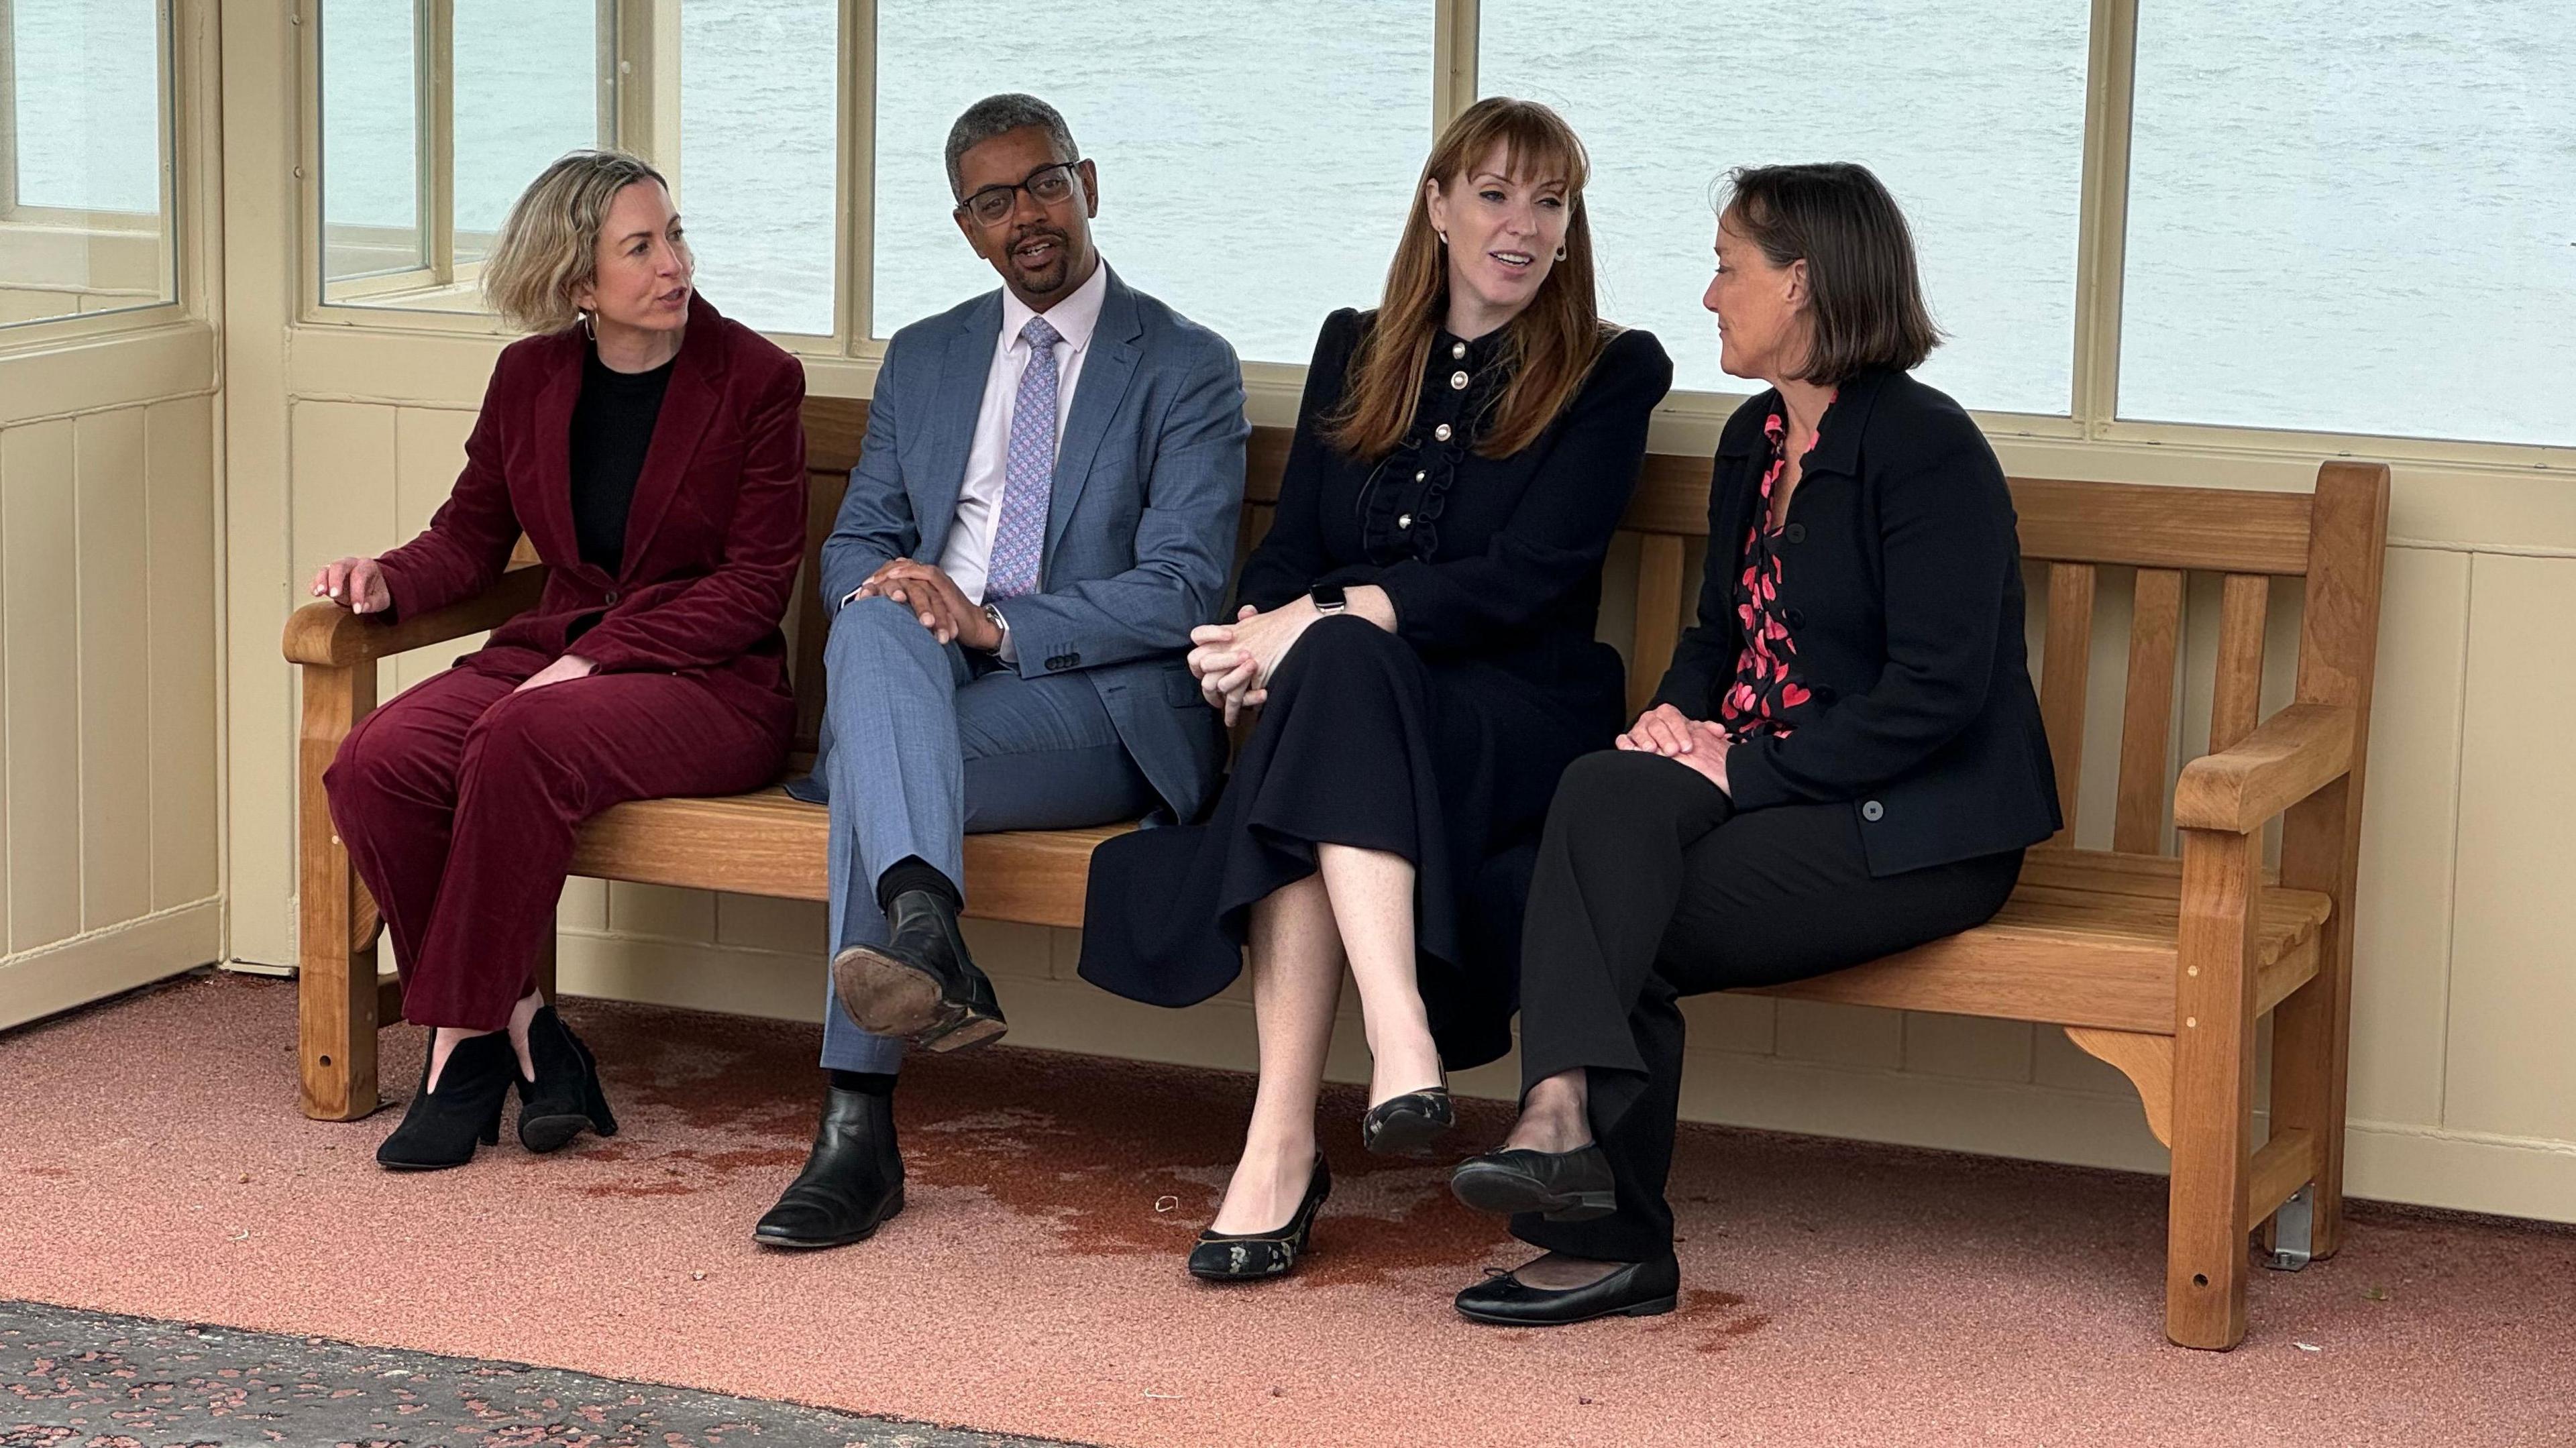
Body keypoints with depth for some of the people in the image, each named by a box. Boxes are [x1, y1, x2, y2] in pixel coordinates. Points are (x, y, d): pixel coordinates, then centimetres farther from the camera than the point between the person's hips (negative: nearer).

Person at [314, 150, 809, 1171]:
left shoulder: (755, 380, -3)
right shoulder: (531, 377, 10)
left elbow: (755, 585, -8)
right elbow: (472, 533, 19)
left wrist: (597, 659, -18)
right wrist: (388, 582, -4)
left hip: (710, 680, -5)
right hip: (553, 654, 5)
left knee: (522, 740, -36)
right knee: (374, 766, -24)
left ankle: (463, 1046, -23)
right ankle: (526, 1038, -16)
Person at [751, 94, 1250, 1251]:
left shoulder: (1187, 368, 5)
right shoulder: (923, 360, 22)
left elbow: (1185, 592, -6)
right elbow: (855, 544, 19)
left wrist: (994, 623, -19)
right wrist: (889, 588, -9)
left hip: (1101, 709, -4)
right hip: (918, 684, 4)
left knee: (875, 755, -33)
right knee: (879, 626, -34)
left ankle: (860, 1128, -43)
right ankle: (928, 942, -57)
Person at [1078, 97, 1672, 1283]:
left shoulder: (1610, 375, 6)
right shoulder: (1355, 351, 20)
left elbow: (1525, 579, -7)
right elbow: (1288, 549, 14)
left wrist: (1321, 625, -18)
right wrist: (1263, 636, -11)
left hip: (1516, 720, -3)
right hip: (1346, 704, 3)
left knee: (1338, 662, -36)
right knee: (1327, 661, -35)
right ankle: (1402, 1045, -49)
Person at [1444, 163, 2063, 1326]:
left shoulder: (1925, 448, -12)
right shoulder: (1755, 440, 15)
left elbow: (1936, 693, -19)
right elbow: (1720, 634, 23)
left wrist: (1747, 768, -19)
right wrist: (1677, 718, -1)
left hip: (1914, 832, -7)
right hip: (1777, 797, 7)